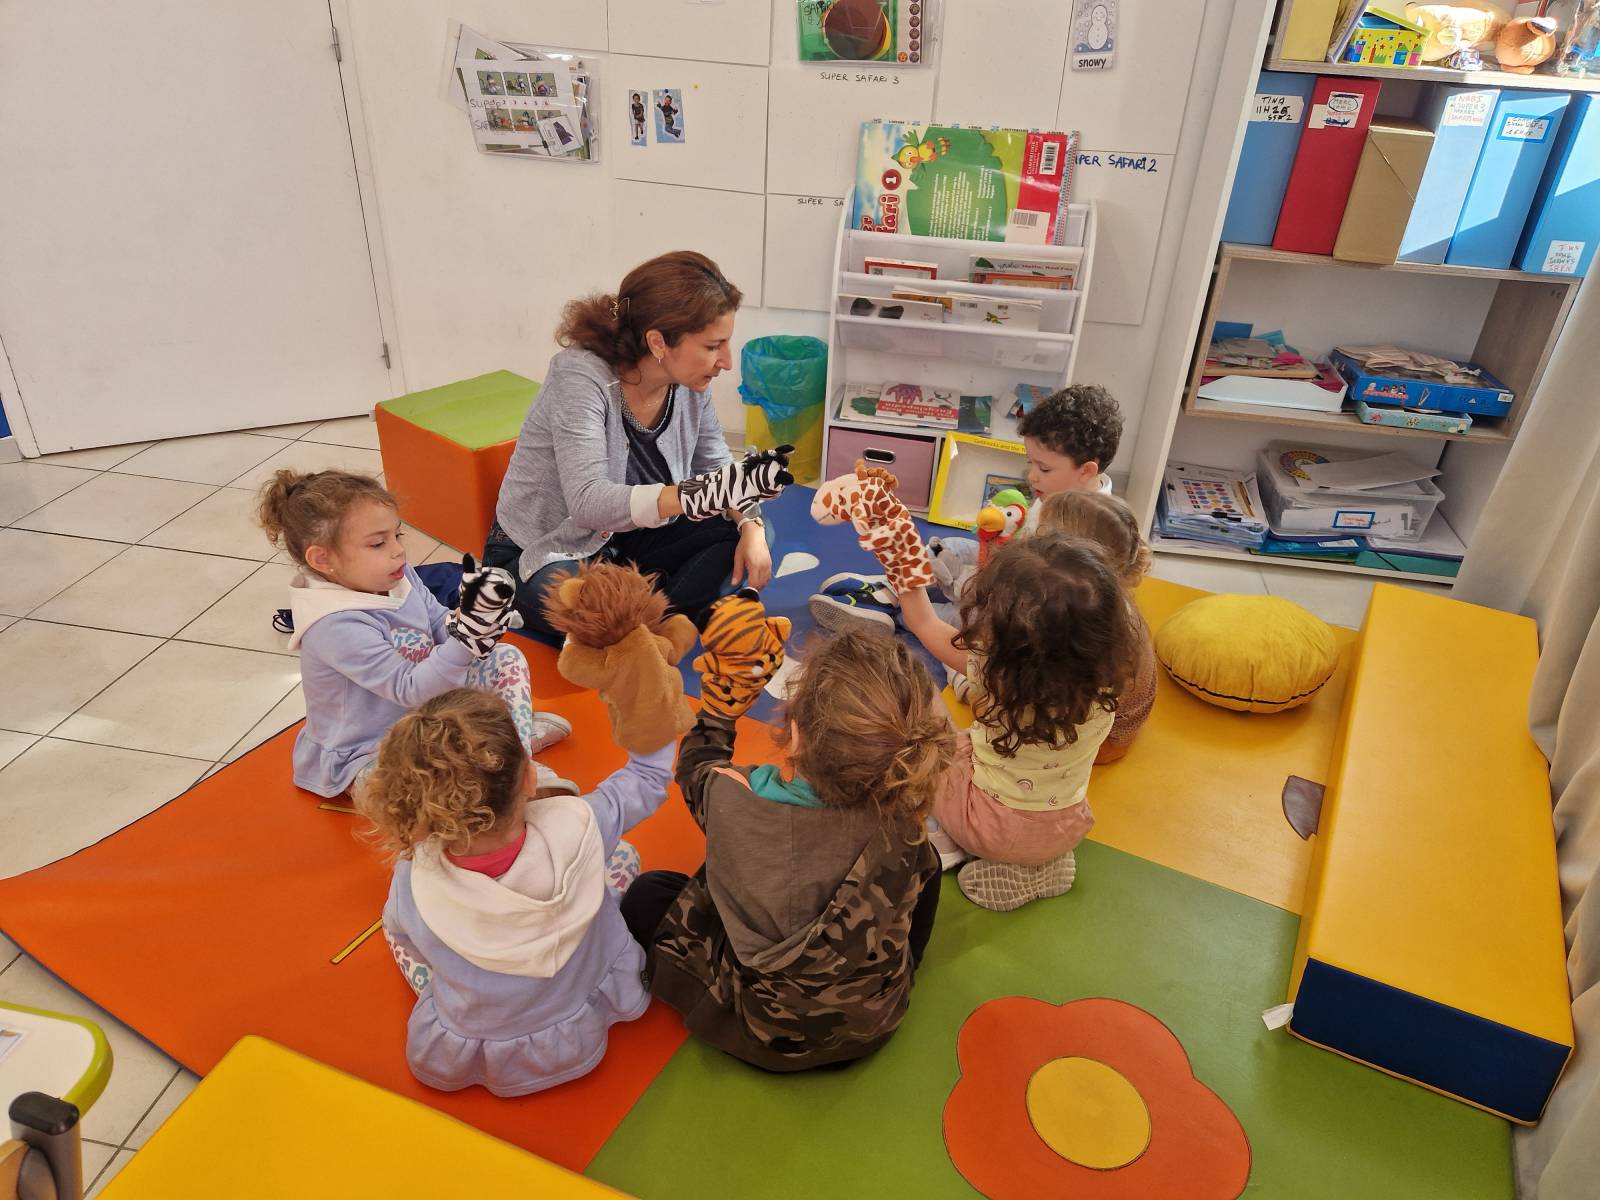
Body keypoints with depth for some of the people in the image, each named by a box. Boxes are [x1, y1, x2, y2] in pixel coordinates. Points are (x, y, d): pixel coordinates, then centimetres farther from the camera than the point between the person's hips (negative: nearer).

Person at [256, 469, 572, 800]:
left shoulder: (397, 577, -7)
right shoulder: (336, 626, -31)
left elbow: (440, 625, 2)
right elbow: (409, 689, -33)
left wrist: (466, 618, -23)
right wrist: (467, 637, -44)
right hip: (373, 756, -8)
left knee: (506, 658, 4)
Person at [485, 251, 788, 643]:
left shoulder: (689, 382, -10)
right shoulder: (581, 377, -28)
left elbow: (716, 465, 3)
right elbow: (588, 503, -39)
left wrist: (751, 524, -17)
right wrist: (695, 496, -53)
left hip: (625, 539, 7)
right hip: (543, 555, -6)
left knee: (741, 532, -7)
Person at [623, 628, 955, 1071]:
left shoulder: (732, 798, -31)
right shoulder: (903, 817, -27)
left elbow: (697, 760, -5)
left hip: (766, 1036, -1)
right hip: (877, 1021, 2)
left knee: (646, 893, 15)